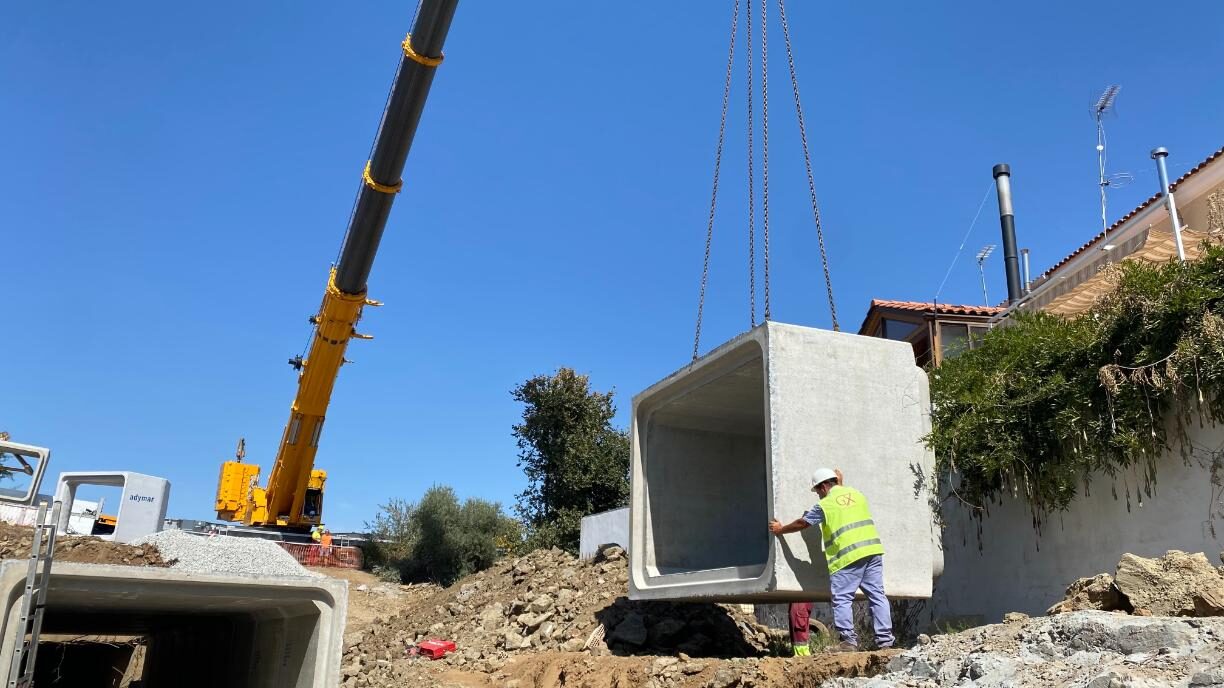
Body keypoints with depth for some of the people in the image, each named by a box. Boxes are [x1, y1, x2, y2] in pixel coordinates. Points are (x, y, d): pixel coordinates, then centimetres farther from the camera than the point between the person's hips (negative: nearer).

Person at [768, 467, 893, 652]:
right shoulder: (857, 494, 15)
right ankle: (885, 639, 5)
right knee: (877, 595, 7)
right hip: (873, 550, 6)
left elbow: (802, 523, 10)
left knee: (841, 599, 0)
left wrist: (780, 529, 26)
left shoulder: (825, 504, 1)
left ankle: (849, 640, -5)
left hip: (848, 556, -6)